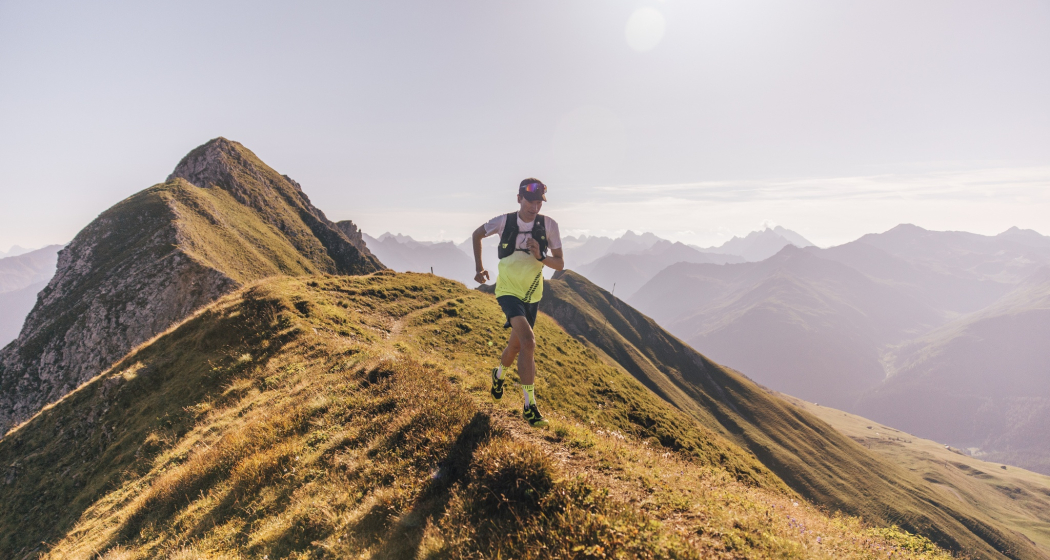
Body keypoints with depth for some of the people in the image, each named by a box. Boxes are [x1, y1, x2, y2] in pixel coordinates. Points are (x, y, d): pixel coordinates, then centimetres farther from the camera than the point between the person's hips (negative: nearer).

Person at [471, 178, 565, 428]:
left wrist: (540, 257, -28)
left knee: (517, 344, 19)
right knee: (528, 342, -24)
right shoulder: (504, 221, -13)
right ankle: (530, 405, -15)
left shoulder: (548, 225, -12)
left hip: (532, 295, 3)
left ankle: (499, 374, 52)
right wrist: (479, 267, 3)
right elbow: (477, 234, 6)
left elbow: (560, 264, -8)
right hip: (508, 291, -3)